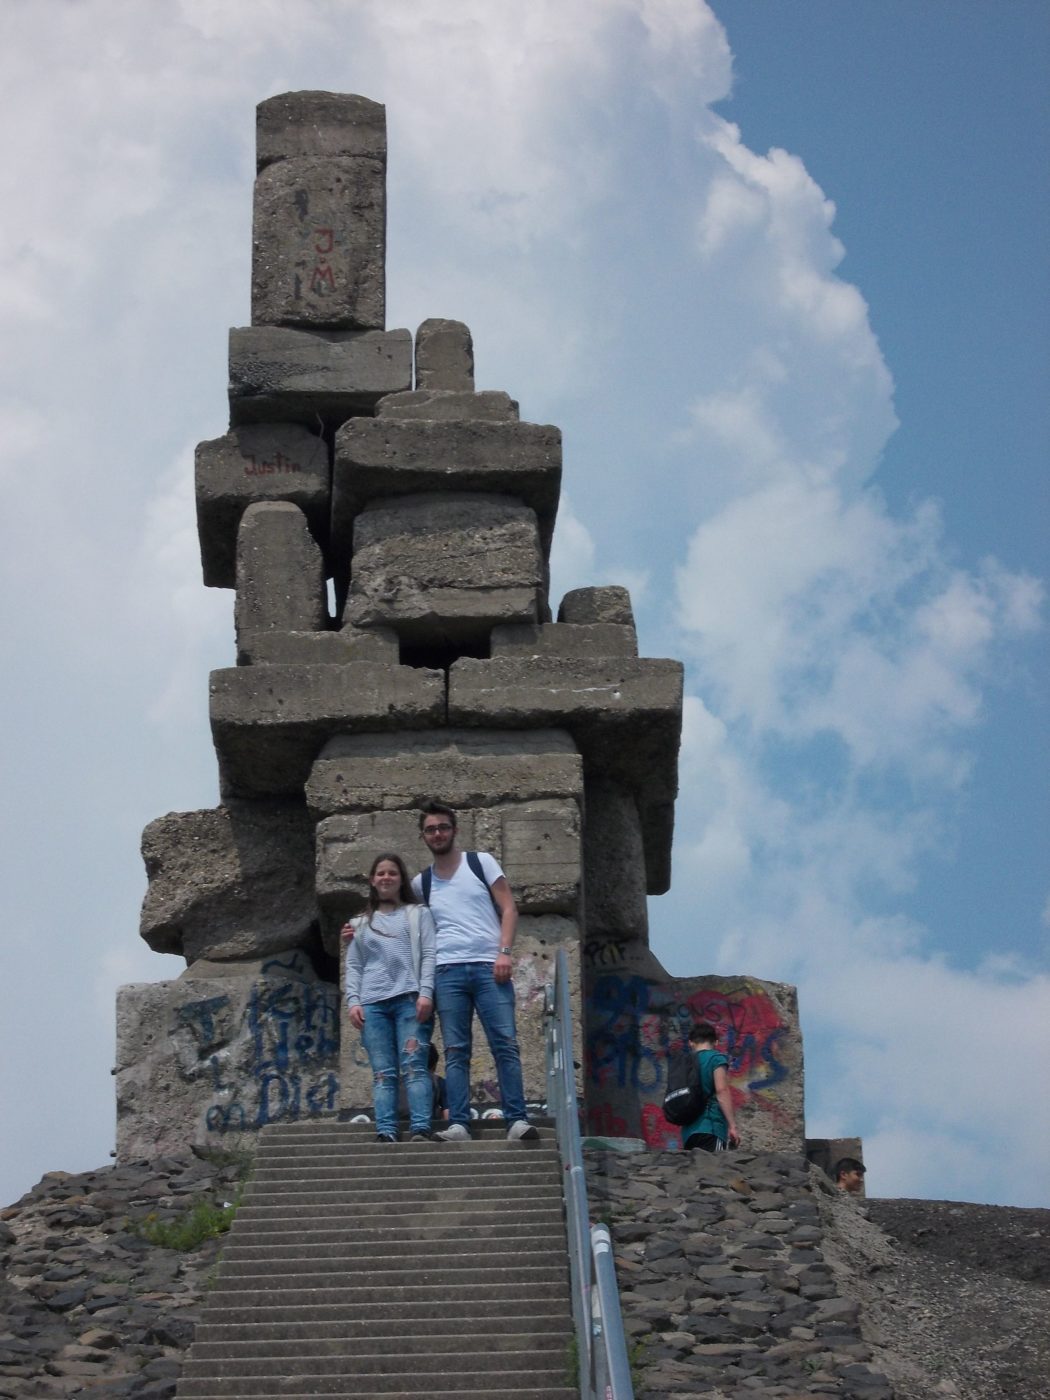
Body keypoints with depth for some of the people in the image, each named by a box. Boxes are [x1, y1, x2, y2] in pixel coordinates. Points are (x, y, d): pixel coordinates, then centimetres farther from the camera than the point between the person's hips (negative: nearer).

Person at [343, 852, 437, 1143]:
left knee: (414, 1066, -15)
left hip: (410, 999, -3)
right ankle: (385, 1133, -15)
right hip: (372, 1004, 3)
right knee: (383, 1072, -7)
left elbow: (429, 955, 7)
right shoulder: (361, 924, 26)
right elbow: (353, 966, 19)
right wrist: (353, 1001, 3)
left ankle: (421, 1129, -24)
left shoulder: (418, 914, 18)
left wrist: (425, 993, -8)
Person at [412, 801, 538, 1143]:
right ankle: (457, 1125, -6)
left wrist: (504, 952, -8)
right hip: (448, 972, 2)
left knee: (506, 1045, -10)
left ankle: (517, 1121, -12)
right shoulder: (420, 883, 17)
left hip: (489, 967, -2)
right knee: (456, 1051, -3)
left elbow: (508, 909, 5)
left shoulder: (481, 862, 10)